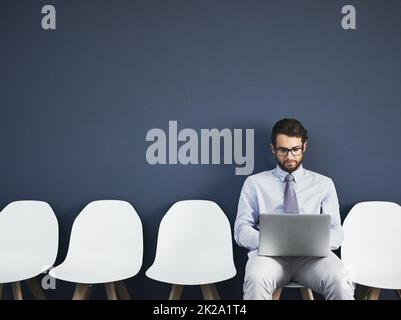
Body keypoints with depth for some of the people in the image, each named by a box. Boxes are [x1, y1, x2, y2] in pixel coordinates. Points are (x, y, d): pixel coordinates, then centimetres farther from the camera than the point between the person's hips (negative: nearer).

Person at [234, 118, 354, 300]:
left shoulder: (324, 184, 18)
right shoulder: (254, 183, 14)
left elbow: (336, 230, 13)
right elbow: (241, 230, 7)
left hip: (313, 254, 1)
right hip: (270, 253, -1)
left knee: (341, 283, -32)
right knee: (256, 279, -36)